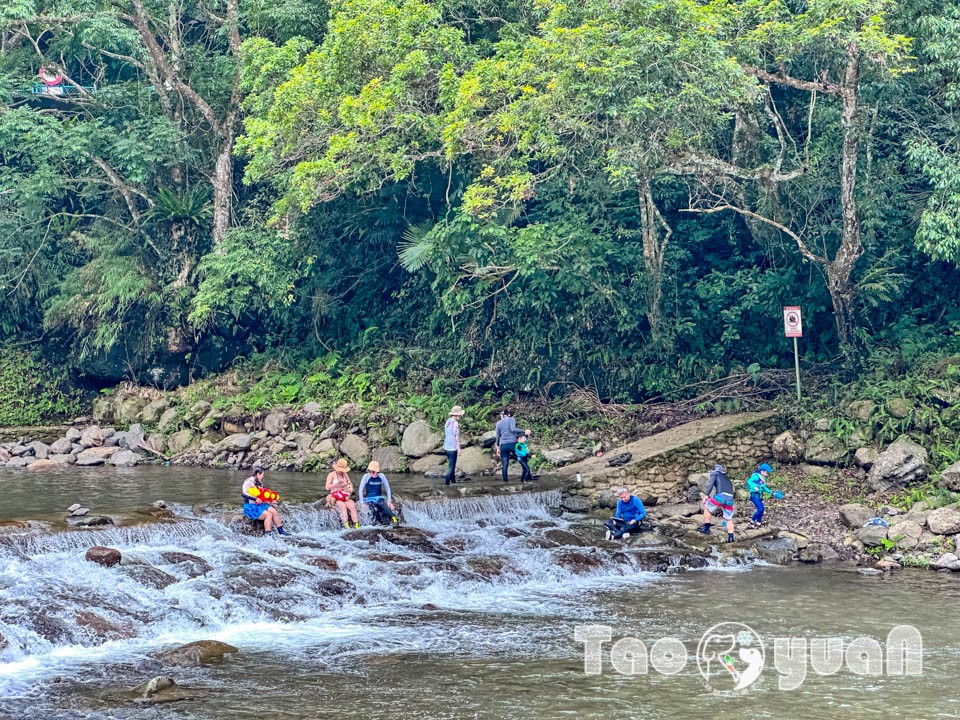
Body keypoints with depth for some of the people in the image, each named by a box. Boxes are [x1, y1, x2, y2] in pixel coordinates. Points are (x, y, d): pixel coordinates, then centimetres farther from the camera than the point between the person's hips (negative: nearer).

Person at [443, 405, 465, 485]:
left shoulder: (447, 422, 9)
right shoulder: (455, 423, -17)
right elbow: (456, 437, -19)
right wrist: (458, 449, -15)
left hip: (446, 448, 9)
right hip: (452, 449, -9)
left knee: (451, 465, 18)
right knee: (451, 466, 0)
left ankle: (453, 481, 26)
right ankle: (447, 482, 1)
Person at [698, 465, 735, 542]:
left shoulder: (714, 473, 17)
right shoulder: (727, 478, 36)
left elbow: (711, 483, -3)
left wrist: (706, 495, -10)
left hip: (720, 495, -6)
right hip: (730, 498, 6)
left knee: (706, 508, 14)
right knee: (729, 519, 15)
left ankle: (706, 528, 13)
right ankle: (731, 537, 8)